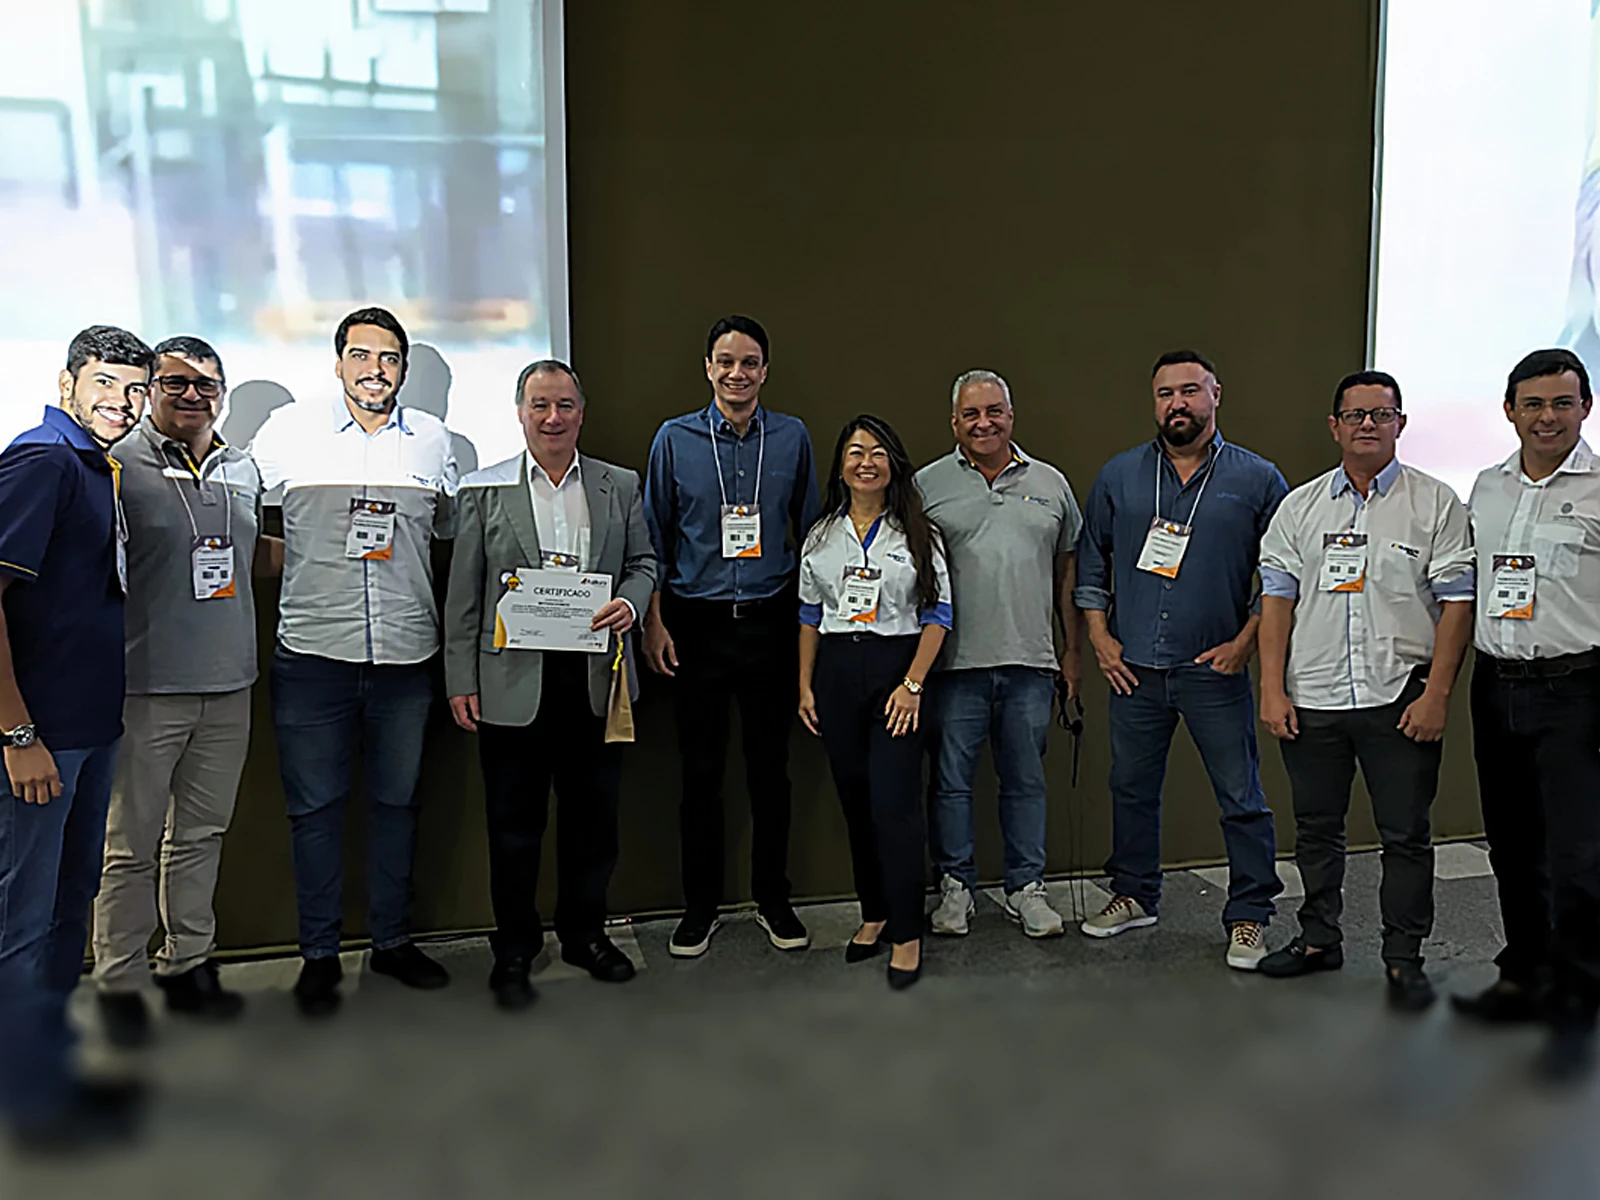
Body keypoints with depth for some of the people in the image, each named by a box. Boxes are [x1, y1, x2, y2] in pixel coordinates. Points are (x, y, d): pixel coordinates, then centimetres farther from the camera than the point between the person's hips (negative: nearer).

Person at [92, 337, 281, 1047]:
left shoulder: (243, 469, 12)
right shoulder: (119, 466, -6)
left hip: (228, 685, 5)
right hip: (147, 688, -5)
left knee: (201, 833, 15)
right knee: (131, 845, 4)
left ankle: (188, 965, 28)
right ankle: (119, 983, 18)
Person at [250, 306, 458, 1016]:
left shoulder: (433, 440, 8)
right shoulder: (288, 431, 2)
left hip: (406, 655, 2)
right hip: (312, 653, -2)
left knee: (397, 800, 11)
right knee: (315, 805, 5)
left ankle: (391, 939, 26)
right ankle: (319, 953, 19)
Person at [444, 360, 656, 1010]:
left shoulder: (621, 486, 8)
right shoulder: (483, 490, 2)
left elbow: (644, 561, 13)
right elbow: (462, 594, 2)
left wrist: (629, 602, -10)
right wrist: (460, 681, -2)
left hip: (595, 678, 2)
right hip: (513, 681, -2)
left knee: (594, 812, 12)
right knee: (514, 823, 7)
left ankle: (585, 932, 30)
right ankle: (514, 949, 23)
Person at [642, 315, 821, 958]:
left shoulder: (792, 437, 4)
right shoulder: (675, 439, 2)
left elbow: (811, 531, 10)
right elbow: (654, 538, 5)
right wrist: (654, 622, -1)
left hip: (770, 621, 1)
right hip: (697, 622, -1)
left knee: (770, 767, 9)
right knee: (700, 771, 6)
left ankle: (773, 900, 24)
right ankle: (699, 905, 20)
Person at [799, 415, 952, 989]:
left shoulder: (916, 533, 1)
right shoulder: (821, 535, 10)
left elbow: (938, 615, -2)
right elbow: (810, 615, 13)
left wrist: (912, 684, -11)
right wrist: (806, 685, 6)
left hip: (897, 667, -4)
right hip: (837, 672, 4)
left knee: (895, 803, -9)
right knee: (855, 801, 9)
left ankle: (906, 936, 0)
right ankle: (874, 914, 24)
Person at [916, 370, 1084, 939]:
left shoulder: (1050, 484, 11)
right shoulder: (927, 485, 3)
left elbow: (1067, 571, 14)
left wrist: (1072, 651, 11)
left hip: (1030, 663, 2)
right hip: (956, 662, -2)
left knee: (1026, 781, 10)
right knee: (951, 779, 5)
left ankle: (1027, 888, 22)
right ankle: (955, 886, 20)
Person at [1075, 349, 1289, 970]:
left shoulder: (1257, 479, 1)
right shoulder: (1119, 475, 6)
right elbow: (1091, 561, 12)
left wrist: (1243, 642, -6)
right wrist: (1099, 637, 4)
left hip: (1215, 668, -2)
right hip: (1133, 666, 3)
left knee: (1241, 797, 2)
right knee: (1132, 787, 14)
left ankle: (1249, 916, 16)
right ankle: (1134, 895, 31)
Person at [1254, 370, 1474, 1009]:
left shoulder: (1435, 503, 1)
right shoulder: (1300, 506, 9)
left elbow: (1457, 602, -3)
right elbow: (1277, 599, 7)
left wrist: (1436, 694, -10)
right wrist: (1272, 689, -1)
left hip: (1400, 699, -2)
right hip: (1310, 699, 3)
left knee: (1405, 836, 4)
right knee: (1316, 829, 13)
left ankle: (1404, 958, 17)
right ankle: (1319, 938, 29)